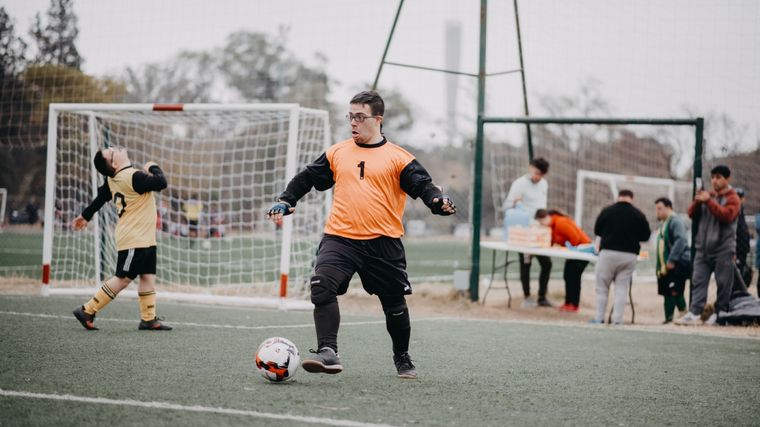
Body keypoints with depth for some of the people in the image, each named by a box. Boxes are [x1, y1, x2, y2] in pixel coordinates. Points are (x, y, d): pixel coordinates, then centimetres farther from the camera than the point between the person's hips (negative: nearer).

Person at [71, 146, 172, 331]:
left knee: (148, 276, 8)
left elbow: (100, 197, 18)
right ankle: (87, 311, -2)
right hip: (134, 240, -9)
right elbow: (161, 183, -26)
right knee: (123, 279, -7)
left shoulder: (113, 179, 6)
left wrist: (85, 216, 34)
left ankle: (148, 319, 9)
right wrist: (153, 168, -6)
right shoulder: (134, 177, -23)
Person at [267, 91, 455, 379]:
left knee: (394, 305, 9)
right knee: (322, 287, -24)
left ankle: (402, 358, 32)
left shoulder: (398, 158, 1)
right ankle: (327, 352, -27)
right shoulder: (336, 153, 12)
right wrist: (285, 201, 9)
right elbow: (308, 178, 20)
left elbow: (422, 185, -7)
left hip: (384, 243, -1)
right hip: (340, 239, 1)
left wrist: (440, 202, -26)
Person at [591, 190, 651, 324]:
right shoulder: (638, 215, -2)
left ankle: (599, 317, 5)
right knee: (622, 288, 7)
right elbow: (646, 236, 5)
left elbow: (597, 230, 7)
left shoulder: (607, 211, -3)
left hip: (609, 252, -1)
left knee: (602, 287, 8)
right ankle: (617, 319, 1)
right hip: (629, 255, 1)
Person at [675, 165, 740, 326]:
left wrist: (708, 201, -19)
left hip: (723, 250, -5)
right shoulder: (708, 195, 16)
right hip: (703, 248, 5)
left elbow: (726, 215, -17)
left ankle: (719, 313, 7)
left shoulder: (732, 199, 0)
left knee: (723, 283, -2)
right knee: (698, 281, -3)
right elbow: (692, 214, 11)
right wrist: (697, 202, -8)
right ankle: (695, 314, -7)